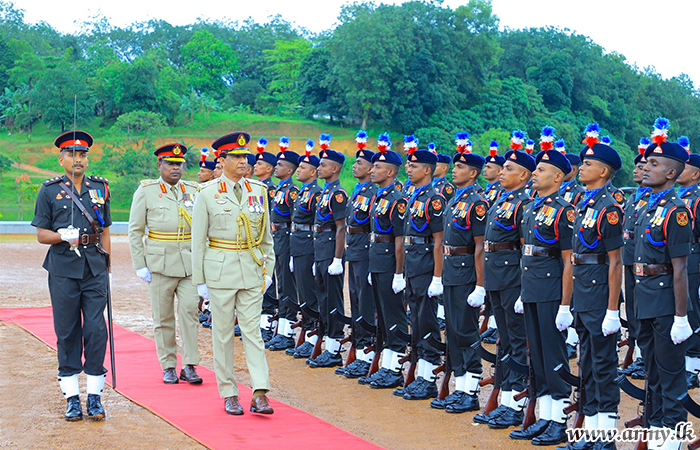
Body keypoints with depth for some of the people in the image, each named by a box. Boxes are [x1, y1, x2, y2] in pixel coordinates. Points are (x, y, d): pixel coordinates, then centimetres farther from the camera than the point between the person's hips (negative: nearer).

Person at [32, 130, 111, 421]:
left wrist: (107, 268, 9)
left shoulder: (100, 188, 11)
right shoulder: (49, 191, 4)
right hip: (63, 271, -1)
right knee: (67, 332, 3)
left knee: (96, 329, -4)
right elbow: (41, 235, 2)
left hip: (95, 270, 1)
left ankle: (95, 395, 5)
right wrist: (64, 236, -18)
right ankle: (72, 397, 11)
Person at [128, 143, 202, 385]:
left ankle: (189, 366, 0)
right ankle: (168, 367, 13)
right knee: (163, 318, 3)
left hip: (190, 263, 2)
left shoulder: (193, 191, 10)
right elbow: (135, 231, 2)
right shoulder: (146, 191, 2)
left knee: (190, 310, -6)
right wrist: (139, 265, -4)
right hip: (160, 264, -2)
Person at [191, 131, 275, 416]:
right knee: (223, 333, 4)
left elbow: (266, 236, 13)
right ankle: (229, 394, 13)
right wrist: (199, 280, -2)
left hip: (252, 270, 2)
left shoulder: (258, 191, 7)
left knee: (253, 330, -1)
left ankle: (259, 394, -5)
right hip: (220, 269, -2)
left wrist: (268, 270, 8)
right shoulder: (207, 194, -2)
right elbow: (198, 239, 0)